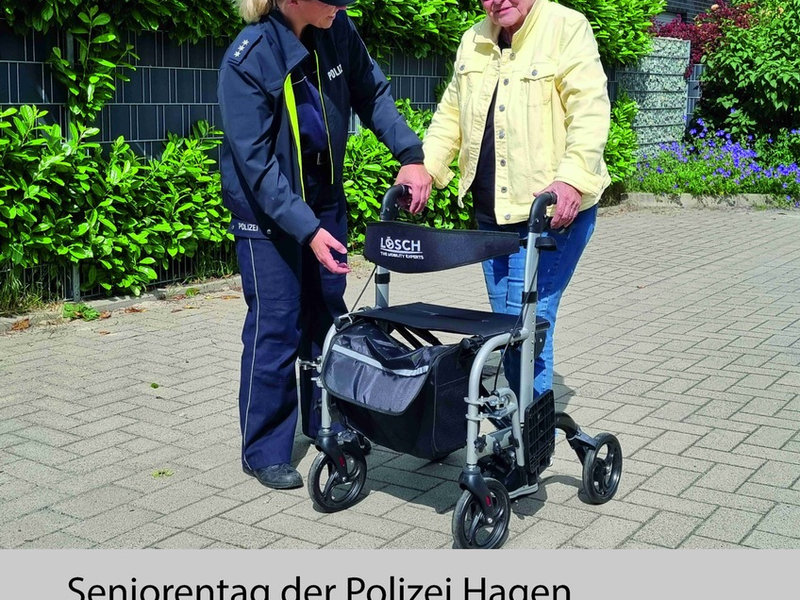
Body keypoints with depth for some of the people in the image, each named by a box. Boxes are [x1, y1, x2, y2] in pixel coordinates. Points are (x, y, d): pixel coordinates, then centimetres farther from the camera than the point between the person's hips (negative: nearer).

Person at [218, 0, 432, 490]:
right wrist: (307, 230, -30)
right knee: (277, 328, -3)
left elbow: (373, 94, 2)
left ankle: (326, 422, 33)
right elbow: (256, 162, -24)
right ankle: (265, 451, 12)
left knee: (328, 314, 15)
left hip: (325, 201, 6)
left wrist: (411, 154, -11)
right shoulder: (248, 60, -25)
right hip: (268, 211, -6)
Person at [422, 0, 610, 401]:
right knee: (506, 321, 14)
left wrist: (572, 178, -29)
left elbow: (590, 109, -17)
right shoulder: (472, 42, 13)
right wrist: (424, 167, 6)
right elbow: (451, 114, 19)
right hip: (491, 213, 7)